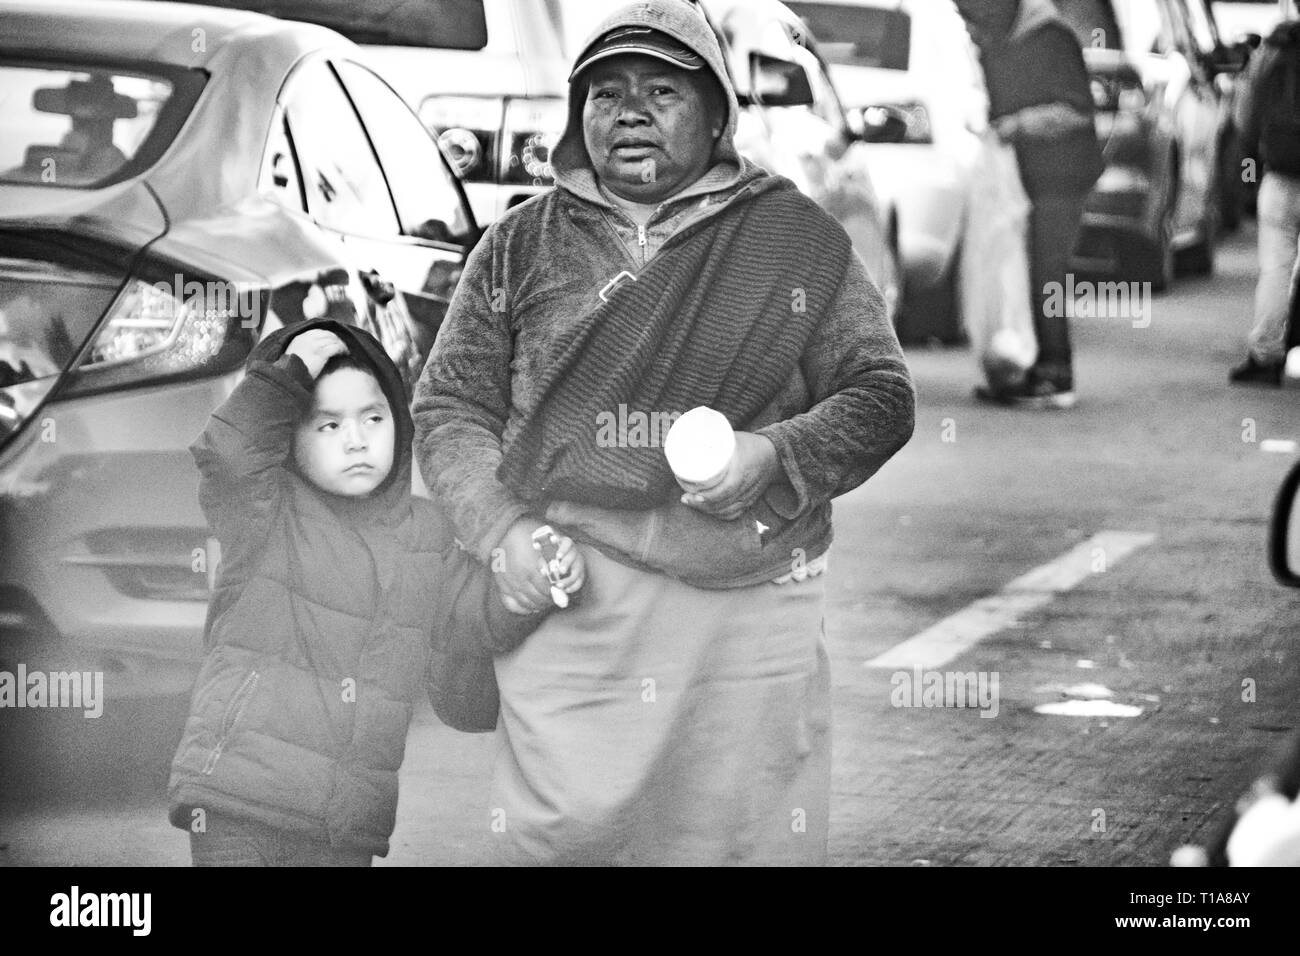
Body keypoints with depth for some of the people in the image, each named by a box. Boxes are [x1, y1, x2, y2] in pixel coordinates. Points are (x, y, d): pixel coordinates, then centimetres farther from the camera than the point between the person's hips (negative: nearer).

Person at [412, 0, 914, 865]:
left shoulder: (799, 241, 8)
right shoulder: (523, 246, 12)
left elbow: (880, 396, 7)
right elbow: (451, 406, 13)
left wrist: (778, 456, -11)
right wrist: (500, 527, -4)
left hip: (751, 608, 0)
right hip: (570, 601, 0)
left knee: (753, 838, -1)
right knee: (566, 829, -8)